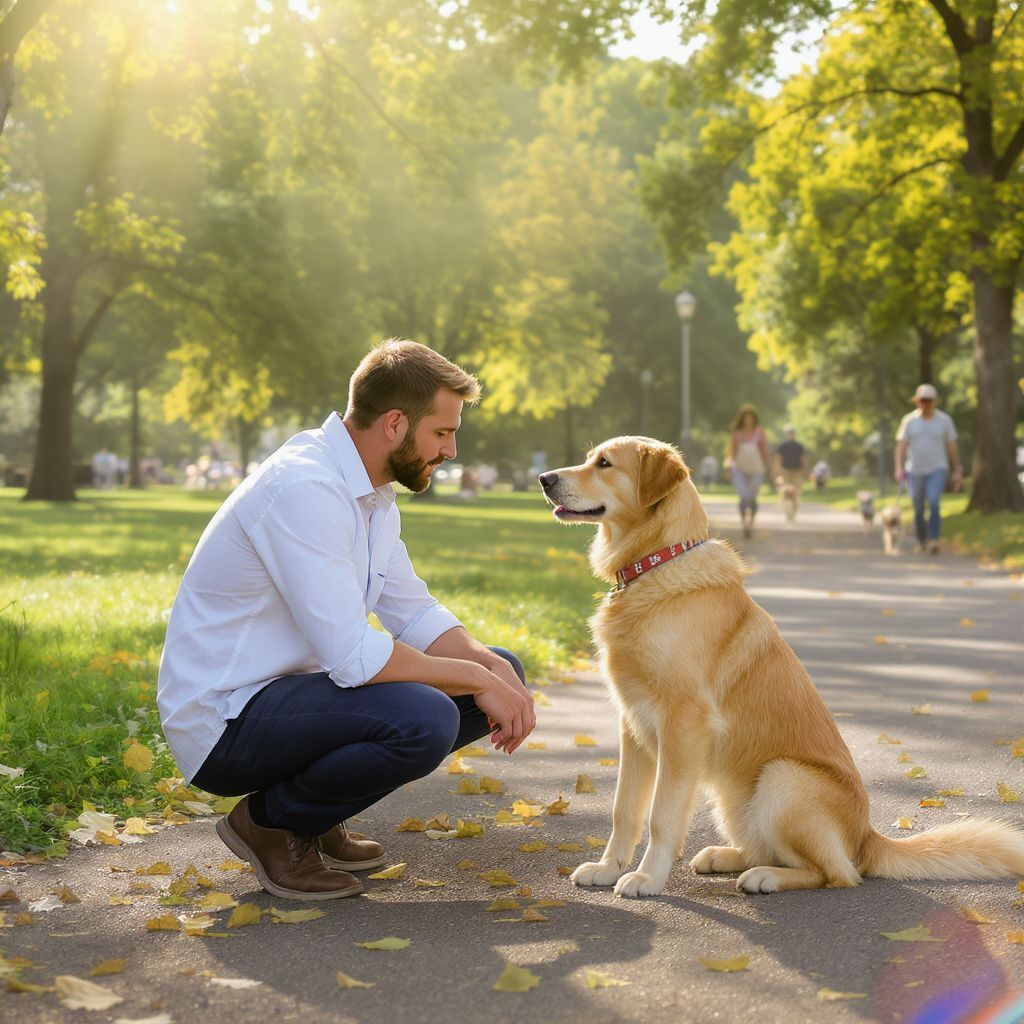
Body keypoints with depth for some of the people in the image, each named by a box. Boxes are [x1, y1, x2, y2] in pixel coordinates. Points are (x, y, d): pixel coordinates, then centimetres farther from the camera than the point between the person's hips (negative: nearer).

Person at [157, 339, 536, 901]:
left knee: (498, 667, 5)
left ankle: (315, 818, 10)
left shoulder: (369, 492, 8)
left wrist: (491, 669, -8)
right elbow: (353, 656, -28)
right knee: (423, 719, -33)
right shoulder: (305, 488, -24)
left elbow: (415, 613, 10)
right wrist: (475, 679, -18)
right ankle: (270, 821, -5)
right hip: (224, 722, -10)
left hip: (290, 688, 10)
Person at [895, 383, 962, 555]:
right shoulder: (909, 420, -1)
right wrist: (899, 468, -20)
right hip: (915, 471, 2)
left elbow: (952, 446, 4)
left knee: (934, 503, -23)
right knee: (918, 511, 8)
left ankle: (933, 540, -22)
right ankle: (921, 541, 27)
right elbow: (901, 445, -7)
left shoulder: (944, 420, -1)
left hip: (937, 469, -2)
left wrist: (958, 471, 3)